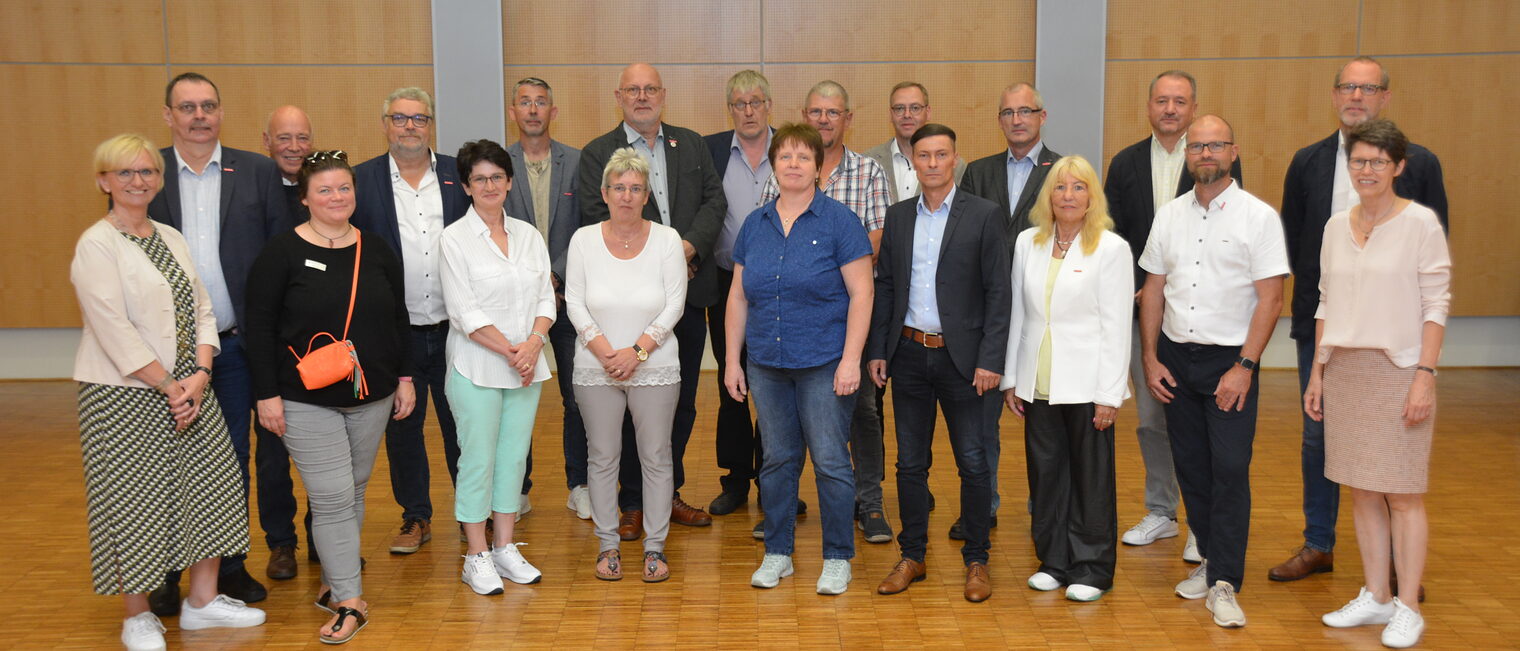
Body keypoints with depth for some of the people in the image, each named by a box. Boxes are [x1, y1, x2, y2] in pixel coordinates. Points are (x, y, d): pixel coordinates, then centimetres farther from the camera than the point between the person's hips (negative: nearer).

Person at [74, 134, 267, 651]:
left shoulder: (172, 239, 10)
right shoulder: (96, 245, -10)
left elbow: (202, 311, 7)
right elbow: (114, 329, -16)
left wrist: (199, 376, -7)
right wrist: (168, 386, -15)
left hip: (189, 389, 7)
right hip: (125, 397, -6)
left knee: (209, 487, 9)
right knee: (134, 499, 2)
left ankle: (202, 600, 24)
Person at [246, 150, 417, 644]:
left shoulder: (376, 251, 6)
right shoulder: (283, 251, -7)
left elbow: (398, 319, 13)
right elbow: (260, 326, -7)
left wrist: (405, 377, 10)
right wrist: (267, 394, -10)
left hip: (370, 397, 5)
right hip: (306, 401, -4)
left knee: (354, 492, 12)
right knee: (331, 498, -6)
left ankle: (334, 581, 29)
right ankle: (349, 601, 3)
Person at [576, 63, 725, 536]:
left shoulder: (691, 145, 13)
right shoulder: (597, 154, 2)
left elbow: (714, 199, 6)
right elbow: (598, 219, -8)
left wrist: (691, 244, -12)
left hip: (687, 292, 4)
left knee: (682, 401, 10)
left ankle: (668, 493, 24)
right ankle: (633, 503, 13)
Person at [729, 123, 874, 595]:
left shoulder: (839, 221, -4)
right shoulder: (755, 225, 9)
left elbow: (861, 294, -7)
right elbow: (738, 297, 12)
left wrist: (851, 360, -14)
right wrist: (732, 361, 8)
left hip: (824, 364, -4)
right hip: (767, 365, 4)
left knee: (830, 460, -1)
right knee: (778, 459, 11)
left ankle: (838, 558, 14)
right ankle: (777, 554, 24)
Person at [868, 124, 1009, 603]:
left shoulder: (984, 215, -4)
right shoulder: (898, 217, 8)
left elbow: (998, 292, -6)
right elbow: (884, 287, 11)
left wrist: (990, 360, -12)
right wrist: (877, 351, 6)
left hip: (961, 356, -3)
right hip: (909, 353, 4)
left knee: (973, 463, 4)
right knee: (910, 463, 11)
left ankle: (976, 560, 18)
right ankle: (912, 556, 23)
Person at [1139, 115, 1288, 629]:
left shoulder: (1258, 216, -5)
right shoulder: (1169, 215, 8)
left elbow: (1270, 299, -8)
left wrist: (1244, 367, -14)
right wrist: (1151, 358, 5)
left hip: (1230, 360, -4)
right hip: (1175, 357, 4)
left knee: (1230, 470, -7)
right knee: (1190, 467, 10)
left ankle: (1224, 584, 0)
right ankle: (1210, 558, 26)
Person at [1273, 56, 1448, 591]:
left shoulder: (1419, 163, -1)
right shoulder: (1307, 162, 6)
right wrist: (1320, 290, -1)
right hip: (1321, 322, 2)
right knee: (1318, 436, 10)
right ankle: (1318, 545, 23)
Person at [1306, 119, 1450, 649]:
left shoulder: (1420, 223, -6)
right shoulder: (1336, 226, 9)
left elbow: (1436, 306, -7)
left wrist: (1425, 376, -14)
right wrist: (1317, 374, 10)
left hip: (1397, 370, -5)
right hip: (1345, 371, 5)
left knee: (1403, 495, 0)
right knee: (1361, 490, 10)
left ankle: (1408, 608, 8)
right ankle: (1375, 597, 20)